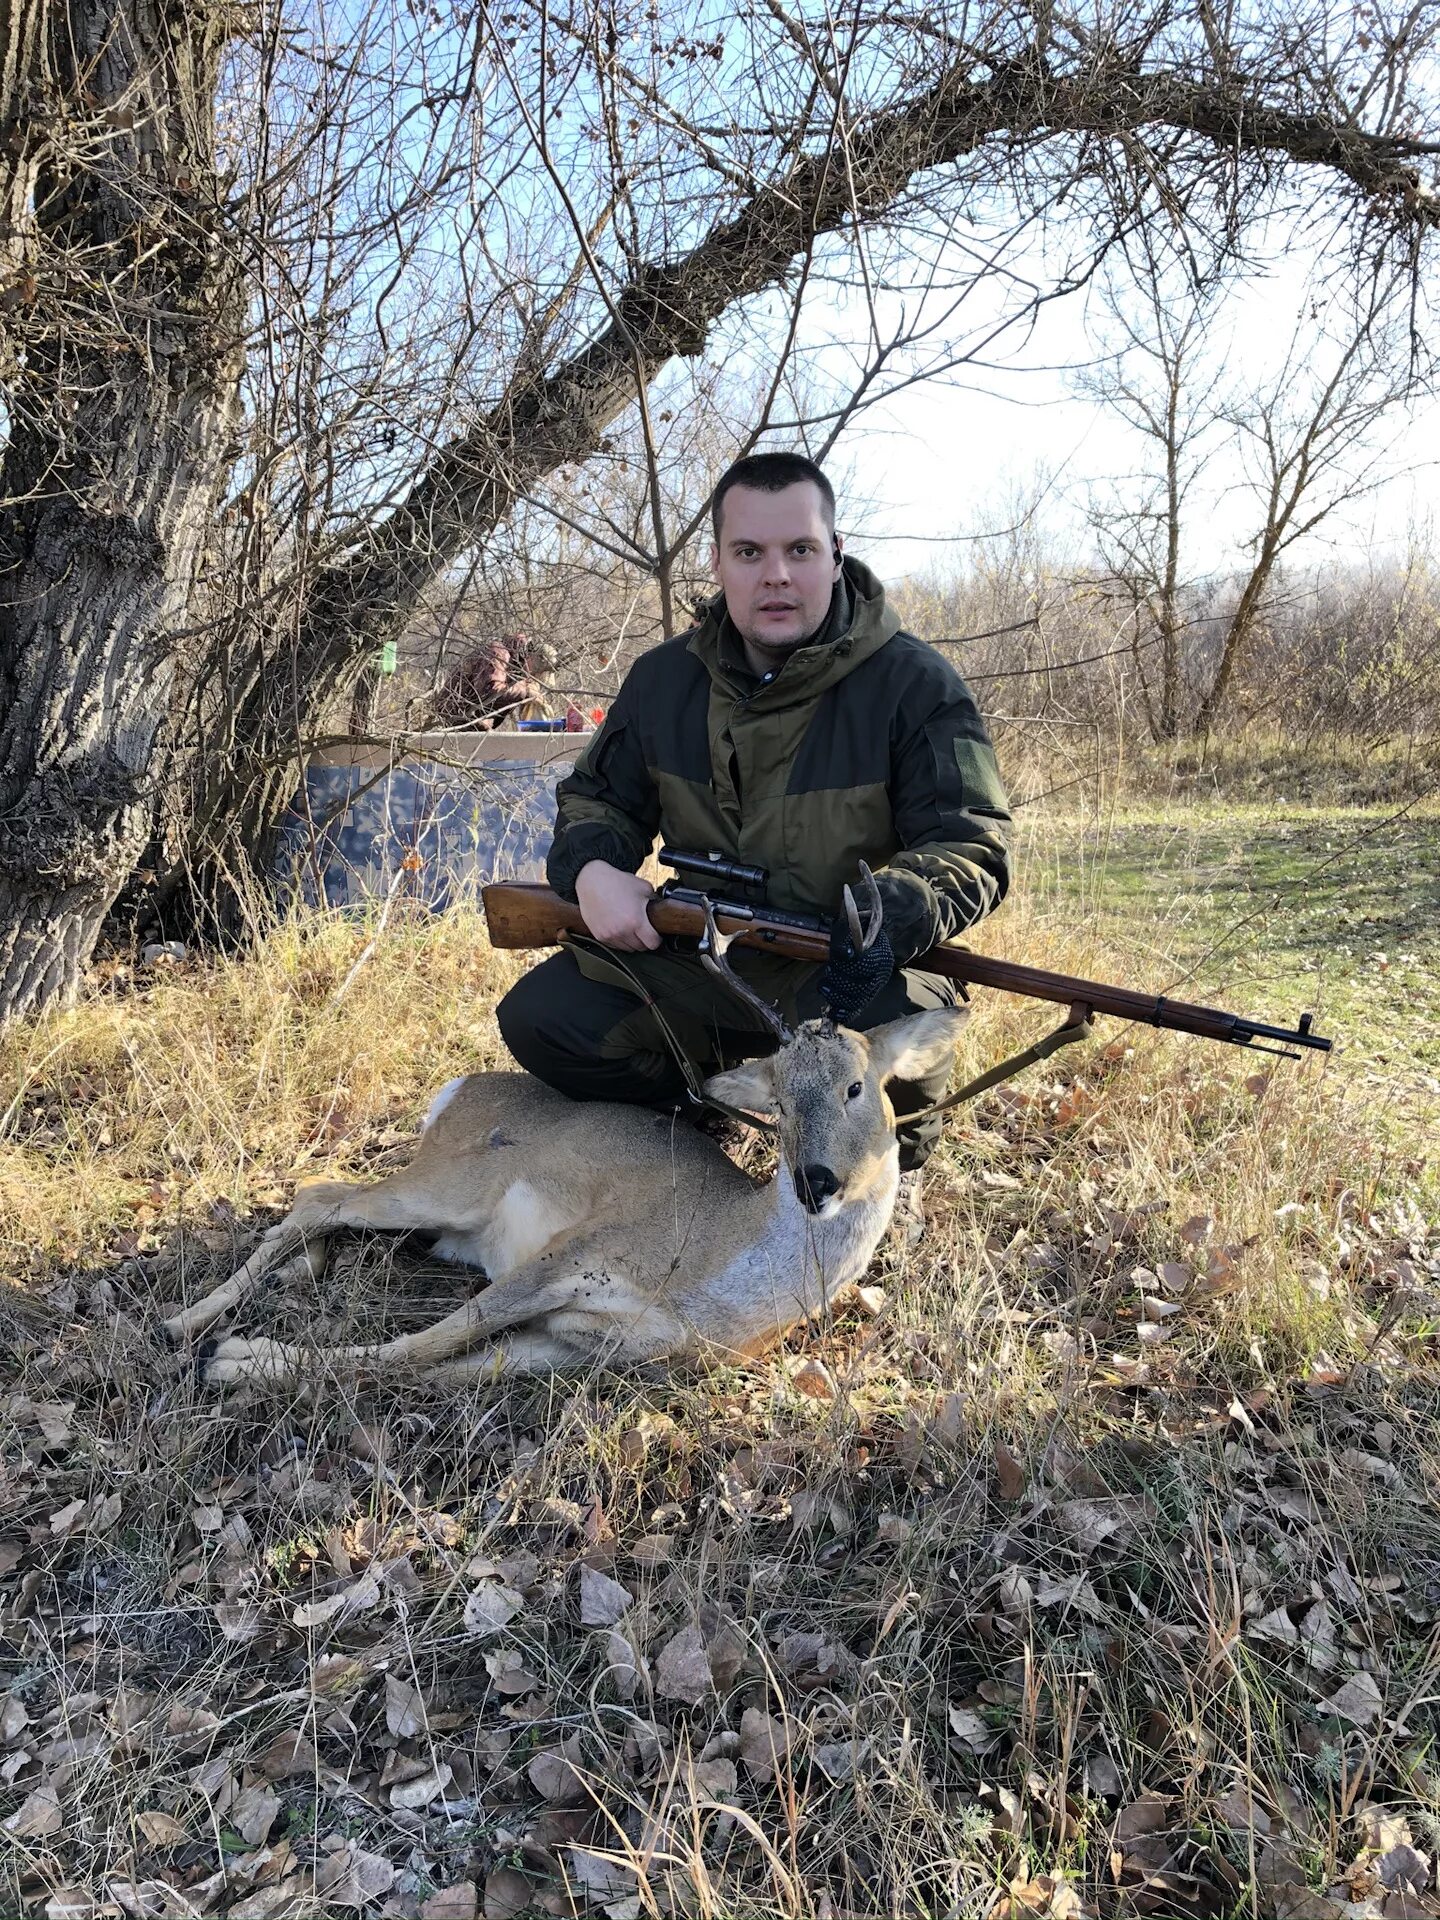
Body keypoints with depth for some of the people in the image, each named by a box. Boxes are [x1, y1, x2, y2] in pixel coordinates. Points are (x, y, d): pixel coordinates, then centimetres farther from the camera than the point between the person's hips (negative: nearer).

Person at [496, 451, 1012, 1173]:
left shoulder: (914, 684, -9)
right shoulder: (664, 680, 4)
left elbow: (973, 848, -13)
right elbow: (595, 797, 16)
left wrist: (890, 915, -35)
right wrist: (592, 869, -9)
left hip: (849, 975, -3)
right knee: (538, 1015, -14)